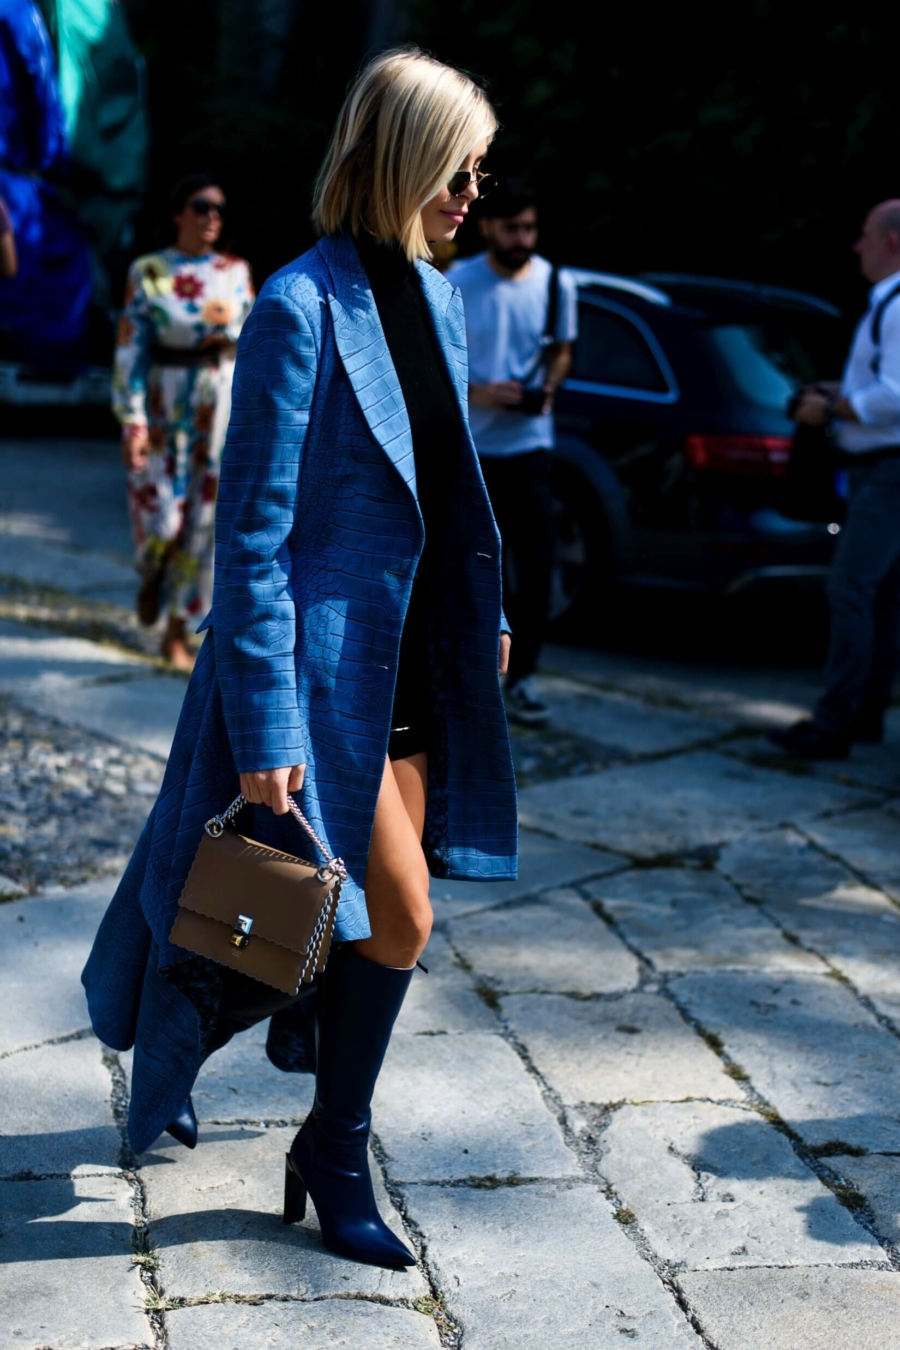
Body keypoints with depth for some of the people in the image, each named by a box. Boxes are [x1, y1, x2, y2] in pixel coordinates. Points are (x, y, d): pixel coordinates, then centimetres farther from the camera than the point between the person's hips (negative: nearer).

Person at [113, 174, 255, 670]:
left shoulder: (236, 271, 5)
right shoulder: (147, 272, -4)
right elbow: (130, 349, -6)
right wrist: (132, 421, -14)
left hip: (223, 411, 3)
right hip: (165, 407, -2)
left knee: (203, 522, 3)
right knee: (160, 519, -7)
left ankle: (177, 634, 15)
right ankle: (152, 577, 30)